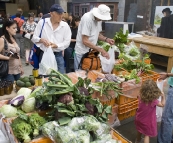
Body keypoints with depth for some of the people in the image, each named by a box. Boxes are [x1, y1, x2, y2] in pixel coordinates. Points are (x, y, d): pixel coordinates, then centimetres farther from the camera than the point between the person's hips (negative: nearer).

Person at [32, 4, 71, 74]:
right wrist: (41, 40, -20)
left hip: (58, 55, 1)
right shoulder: (42, 22, -1)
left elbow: (67, 42, -2)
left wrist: (56, 45, -18)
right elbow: (34, 38, 2)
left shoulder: (65, 25, 0)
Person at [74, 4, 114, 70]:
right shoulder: (87, 18, -21)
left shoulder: (99, 18, 2)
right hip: (82, 53, -7)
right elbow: (85, 41, -23)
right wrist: (101, 50, -24)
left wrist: (106, 39, -4)